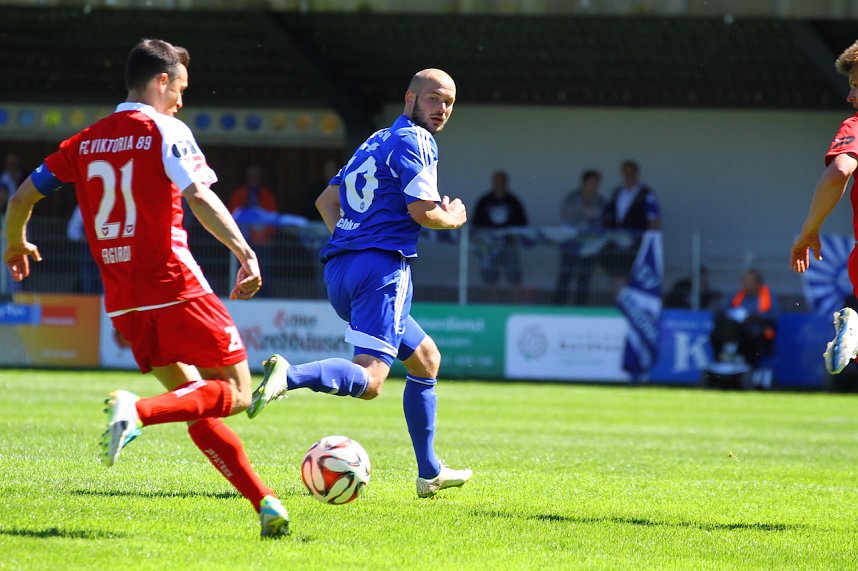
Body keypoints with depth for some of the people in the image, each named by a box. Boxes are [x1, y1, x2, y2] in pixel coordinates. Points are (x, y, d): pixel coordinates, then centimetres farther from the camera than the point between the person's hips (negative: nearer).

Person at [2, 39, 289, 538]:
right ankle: (138, 411, -26)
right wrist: (245, 251, -24)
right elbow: (199, 197, -19)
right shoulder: (165, 131, -3)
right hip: (175, 288, -7)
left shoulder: (86, 142, 13)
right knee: (236, 393, -2)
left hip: (123, 301, 7)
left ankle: (264, 501, 6)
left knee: (194, 401, 14)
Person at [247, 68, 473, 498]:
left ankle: (430, 473, 23)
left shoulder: (377, 141, 25)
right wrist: (453, 219, 8)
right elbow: (422, 211, -12)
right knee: (369, 379, -22)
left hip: (339, 269, 10)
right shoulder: (414, 140, -2)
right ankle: (290, 375, -46)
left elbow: (326, 200, 30)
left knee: (425, 358, 23)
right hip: (381, 266, -10)